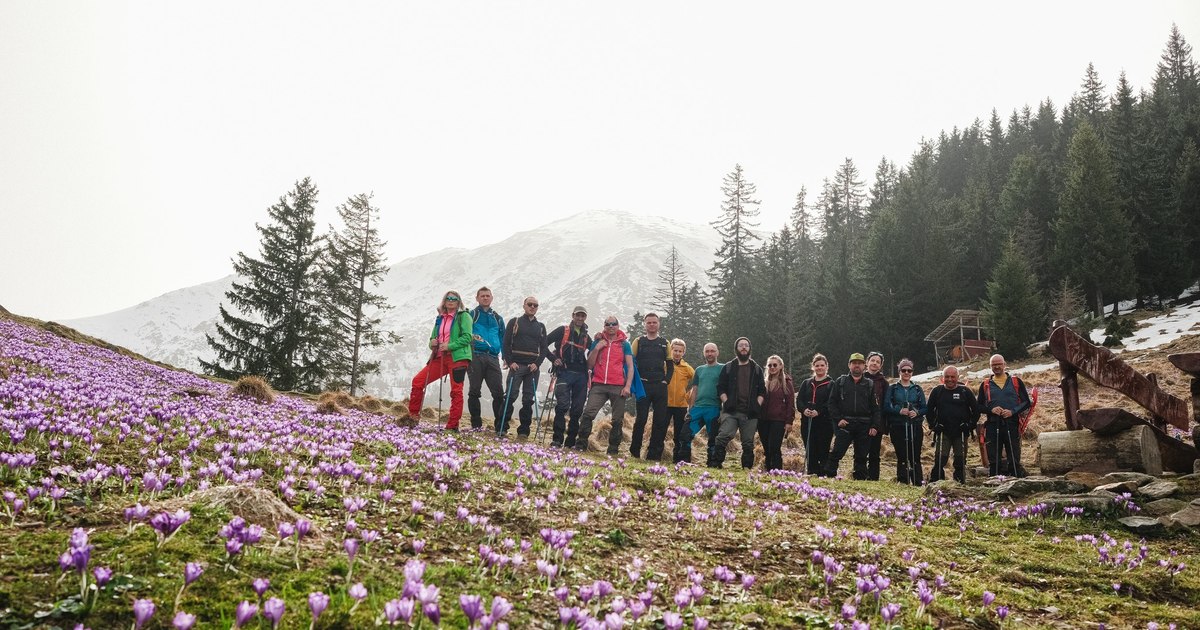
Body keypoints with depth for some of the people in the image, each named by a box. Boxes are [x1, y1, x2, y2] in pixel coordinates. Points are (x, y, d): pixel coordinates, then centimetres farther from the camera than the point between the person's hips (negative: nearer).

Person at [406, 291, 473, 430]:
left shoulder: (464, 316, 2)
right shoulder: (440, 319, 20)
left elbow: (467, 337, -9)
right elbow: (433, 338, 25)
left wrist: (449, 346, -17)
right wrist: (432, 343, 1)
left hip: (457, 357, -6)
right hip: (439, 357, 6)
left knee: (456, 391, -6)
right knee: (417, 381, -2)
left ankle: (453, 426, -3)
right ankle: (413, 415, 7)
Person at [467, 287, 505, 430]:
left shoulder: (497, 318, 21)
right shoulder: (471, 315, 9)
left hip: (493, 358, 3)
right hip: (475, 356, -3)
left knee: (498, 393, -4)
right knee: (475, 391, -1)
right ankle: (476, 424, 5)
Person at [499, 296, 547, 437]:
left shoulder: (541, 327, 16)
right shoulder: (514, 322, 8)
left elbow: (543, 348, 12)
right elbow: (506, 343, 2)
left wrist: (537, 363, -4)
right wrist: (510, 362, -9)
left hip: (533, 367, 3)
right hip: (516, 365, -3)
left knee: (528, 400, 2)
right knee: (510, 397, -10)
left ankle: (523, 431, 6)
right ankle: (501, 428, -6)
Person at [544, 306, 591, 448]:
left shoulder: (586, 336, 18)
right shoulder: (563, 330, 5)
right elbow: (544, 343, 2)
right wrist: (553, 359, -6)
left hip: (581, 375, 5)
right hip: (564, 373, -5)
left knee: (577, 409, 3)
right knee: (562, 406, -14)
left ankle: (570, 441, 10)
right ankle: (557, 439, -9)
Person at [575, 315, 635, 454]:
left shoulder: (624, 344, 10)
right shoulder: (597, 342, 13)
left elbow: (630, 366, 6)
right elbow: (589, 365, 9)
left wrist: (628, 386, -6)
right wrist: (596, 349, -4)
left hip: (618, 387, 0)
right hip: (599, 385, 1)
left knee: (618, 420, -1)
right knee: (588, 414, -13)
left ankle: (613, 450, 6)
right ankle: (580, 446, -7)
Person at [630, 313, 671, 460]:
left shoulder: (664, 343, 13)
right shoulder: (638, 342, 7)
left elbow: (669, 365, 14)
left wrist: (666, 380, 1)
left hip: (660, 387, 2)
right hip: (643, 386, -2)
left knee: (660, 420, -1)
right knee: (641, 419, -4)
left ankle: (654, 453, 5)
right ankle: (634, 451, 6)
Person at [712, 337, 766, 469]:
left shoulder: (757, 369, 15)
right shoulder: (728, 368, 11)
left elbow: (762, 391, 12)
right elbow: (721, 388, 7)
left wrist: (757, 406, -1)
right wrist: (727, 403, -5)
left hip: (750, 413, 2)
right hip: (731, 411, -2)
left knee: (748, 443, 3)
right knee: (723, 436, -18)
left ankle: (747, 467, 10)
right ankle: (714, 464, -16)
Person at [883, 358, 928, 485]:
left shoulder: (917, 389, 13)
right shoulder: (892, 388, 8)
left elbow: (925, 408, 10)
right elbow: (886, 407, 0)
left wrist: (917, 412, -12)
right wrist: (899, 411, -16)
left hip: (915, 427, 1)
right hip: (898, 427, -1)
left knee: (915, 457, -2)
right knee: (901, 457, 0)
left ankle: (917, 484, 3)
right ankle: (902, 484, 6)